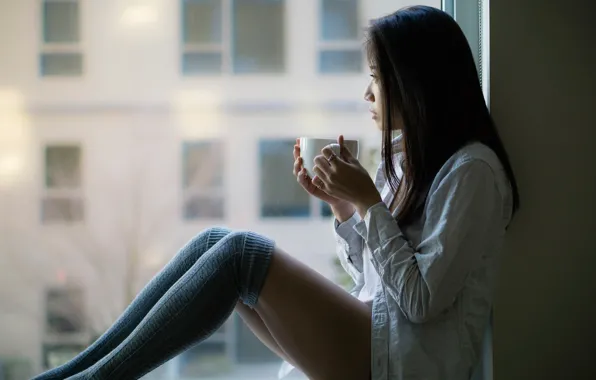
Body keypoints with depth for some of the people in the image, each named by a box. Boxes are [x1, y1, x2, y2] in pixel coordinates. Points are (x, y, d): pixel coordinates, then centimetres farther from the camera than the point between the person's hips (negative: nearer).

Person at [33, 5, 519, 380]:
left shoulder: (471, 169, -10)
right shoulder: (403, 156, 17)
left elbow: (422, 299, -16)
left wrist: (368, 201, -16)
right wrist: (341, 202, 4)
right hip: (369, 340, 8)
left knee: (242, 253, -22)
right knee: (216, 242, -7)